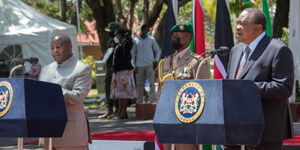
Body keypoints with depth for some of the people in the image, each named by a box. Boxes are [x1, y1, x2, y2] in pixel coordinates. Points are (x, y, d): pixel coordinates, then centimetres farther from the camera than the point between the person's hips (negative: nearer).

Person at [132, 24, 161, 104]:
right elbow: (133, 53, 10)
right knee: (140, 84, 5)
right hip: (139, 65, 1)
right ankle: (139, 101, 12)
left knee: (152, 82, -10)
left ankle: (152, 99, -10)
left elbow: (158, 50, 14)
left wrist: (156, 60, -2)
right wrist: (135, 65, 5)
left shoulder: (152, 39, 7)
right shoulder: (136, 40, 7)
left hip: (150, 64, -1)